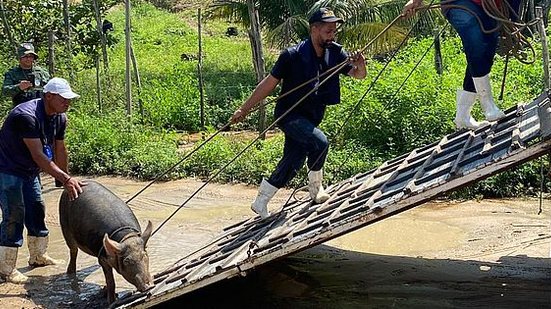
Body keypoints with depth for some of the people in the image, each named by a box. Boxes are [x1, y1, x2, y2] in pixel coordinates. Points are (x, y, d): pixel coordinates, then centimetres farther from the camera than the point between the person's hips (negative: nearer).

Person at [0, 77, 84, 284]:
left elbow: (59, 150, 7)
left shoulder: (59, 118, -3)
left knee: (37, 210, 14)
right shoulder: (27, 116, -30)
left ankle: (38, 257, 30)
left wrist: (67, 180, 11)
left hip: (29, 171, 9)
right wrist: (66, 179, -35)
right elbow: (39, 156, -33)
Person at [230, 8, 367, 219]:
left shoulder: (334, 52, -2)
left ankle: (260, 203, 18)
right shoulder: (293, 55, -18)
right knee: (319, 142, -27)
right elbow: (269, 83, -12)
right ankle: (315, 189, -3)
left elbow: (359, 75, 3)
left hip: (311, 119, 6)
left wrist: (360, 65, -21)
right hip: (288, 114, -6)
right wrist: (244, 109, -10)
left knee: (292, 164, 5)